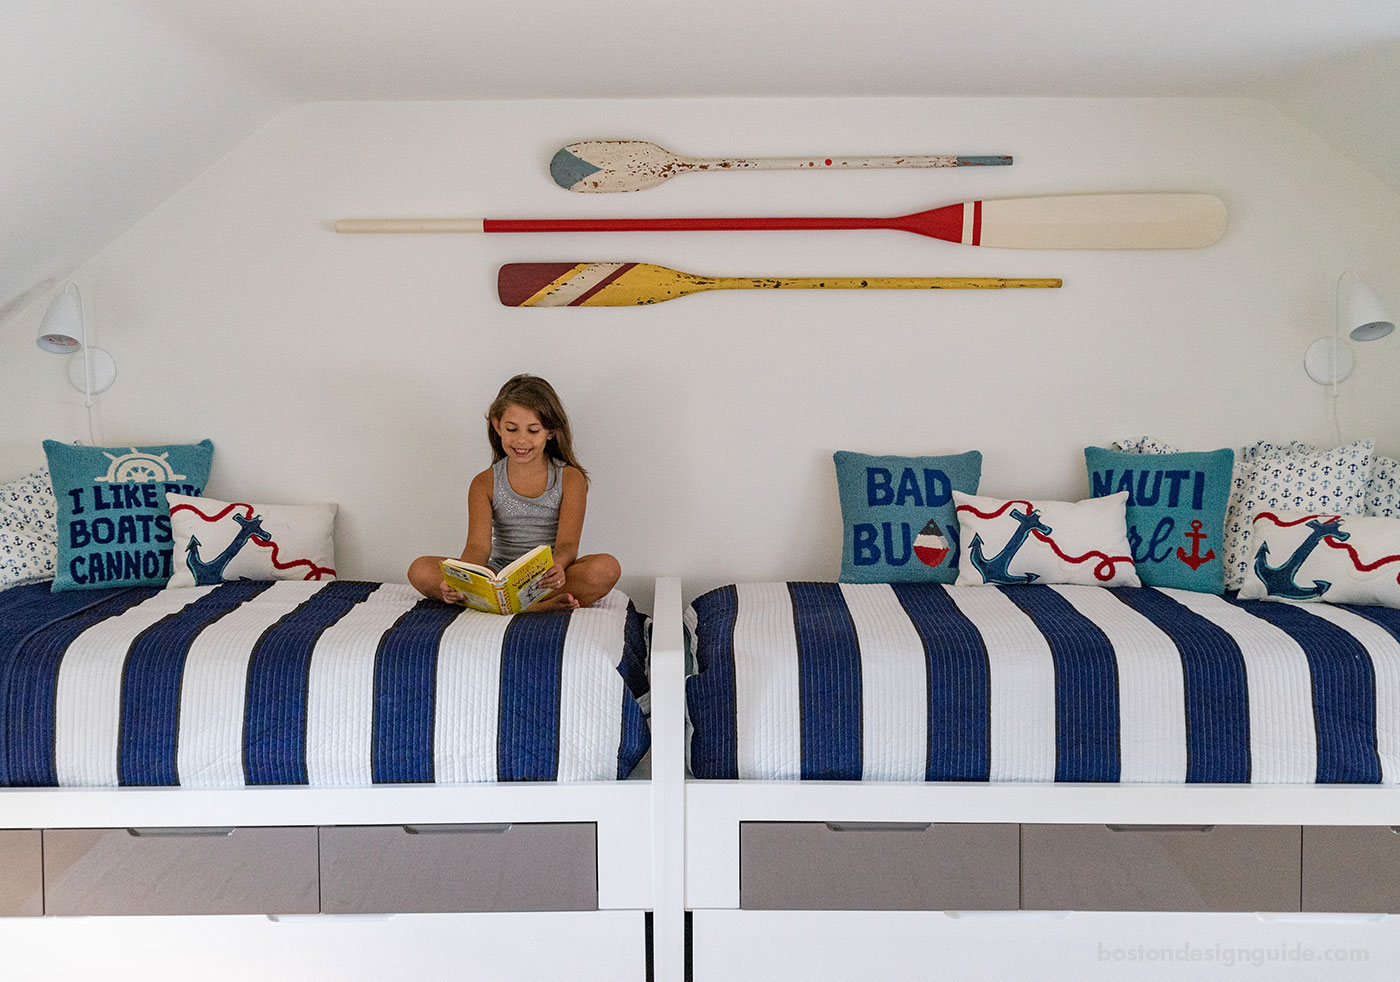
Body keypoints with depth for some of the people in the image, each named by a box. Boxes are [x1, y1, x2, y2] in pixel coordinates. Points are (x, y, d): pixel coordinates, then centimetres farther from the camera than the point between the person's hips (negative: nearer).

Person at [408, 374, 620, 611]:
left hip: (550, 579, -2)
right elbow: (478, 546, -9)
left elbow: (567, 544, -12)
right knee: (420, 569, -22)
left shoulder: (570, 479, 0)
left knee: (607, 568, -32)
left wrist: (556, 567, -38)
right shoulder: (484, 484, 4)